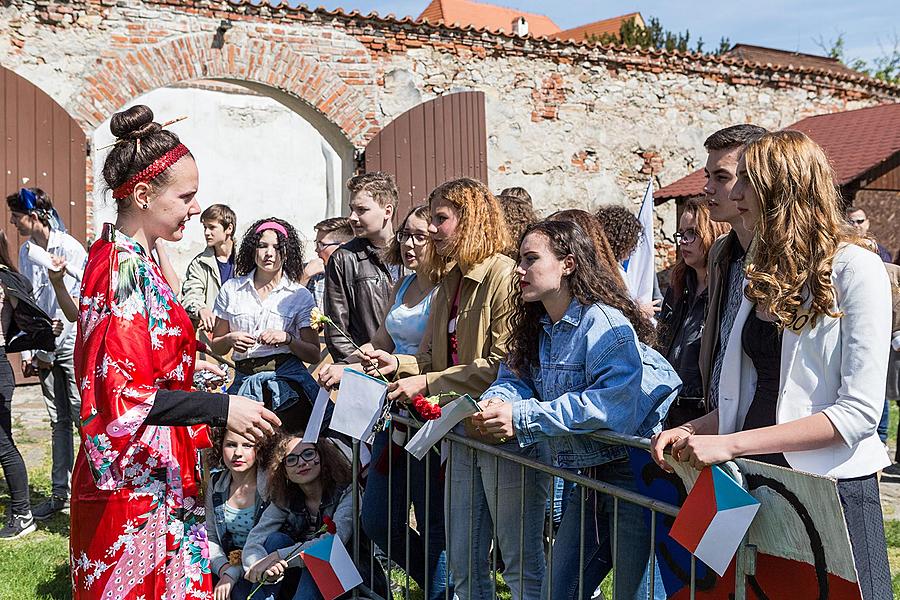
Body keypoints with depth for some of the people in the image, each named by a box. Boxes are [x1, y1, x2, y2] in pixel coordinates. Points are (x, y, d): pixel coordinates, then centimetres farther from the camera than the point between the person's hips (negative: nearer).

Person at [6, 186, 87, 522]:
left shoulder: (69, 248, -13)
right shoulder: (26, 252, 9)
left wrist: (48, 352, -13)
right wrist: (28, 352, 3)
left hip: (73, 343, -7)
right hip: (45, 347, 7)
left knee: (83, 419, -4)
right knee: (58, 421, 11)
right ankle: (60, 494, 19)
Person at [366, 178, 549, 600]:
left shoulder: (504, 274, -13)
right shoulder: (449, 282, 15)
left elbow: (503, 363, -20)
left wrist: (426, 383, -19)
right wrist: (399, 363, -4)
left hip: (505, 433, -9)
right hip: (463, 432, 9)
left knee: (520, 561, 2)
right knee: (463, 562, 16)